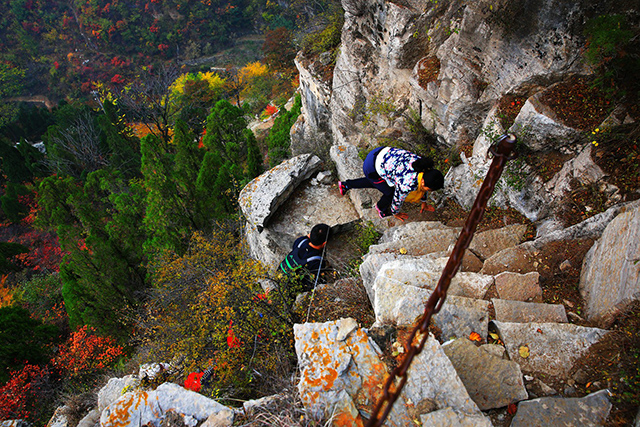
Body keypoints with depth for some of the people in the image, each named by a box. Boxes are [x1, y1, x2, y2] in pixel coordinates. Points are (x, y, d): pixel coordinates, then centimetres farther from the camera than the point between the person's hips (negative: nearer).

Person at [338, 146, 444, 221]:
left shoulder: (426, 168, -7)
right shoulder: (408, 184, -29)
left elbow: (421, 186, 14)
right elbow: (397, 199, -10)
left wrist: (424, 203, 29)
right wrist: (395, 213, 10)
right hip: (371, 167, -8)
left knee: (377, 182, 30)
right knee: (390, 193, 3)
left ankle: (345, 185, 45)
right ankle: (381, 208, 37)